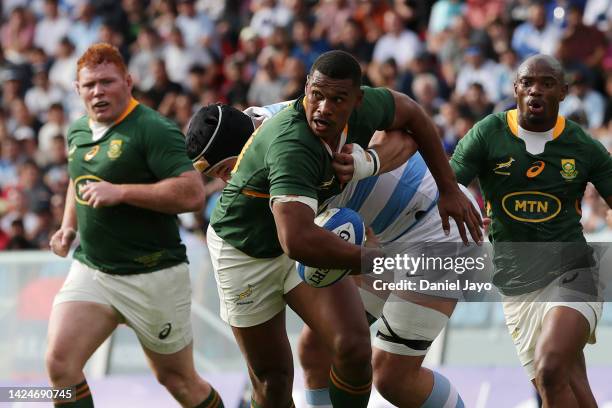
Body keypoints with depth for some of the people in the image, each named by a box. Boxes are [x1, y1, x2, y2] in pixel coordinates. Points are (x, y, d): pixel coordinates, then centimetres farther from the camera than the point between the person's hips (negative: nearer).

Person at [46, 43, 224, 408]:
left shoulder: (153, 129, -16)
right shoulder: (78, 132, 9)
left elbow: (193, 193, -26)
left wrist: (121, 192, -27)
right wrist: (69, 227, 14)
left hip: (153, 275, -6)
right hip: (89, 269, 6)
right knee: (60, 361, -14)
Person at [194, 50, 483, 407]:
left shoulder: (363, 108, -21)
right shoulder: (291, 146, -42)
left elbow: (411, 113, 5)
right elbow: (297, 241, -56)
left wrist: (449, 188, 2)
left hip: (308, 235, 5)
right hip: (246, 253, -5)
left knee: (354, 349, -13)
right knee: (271, 377, 5)